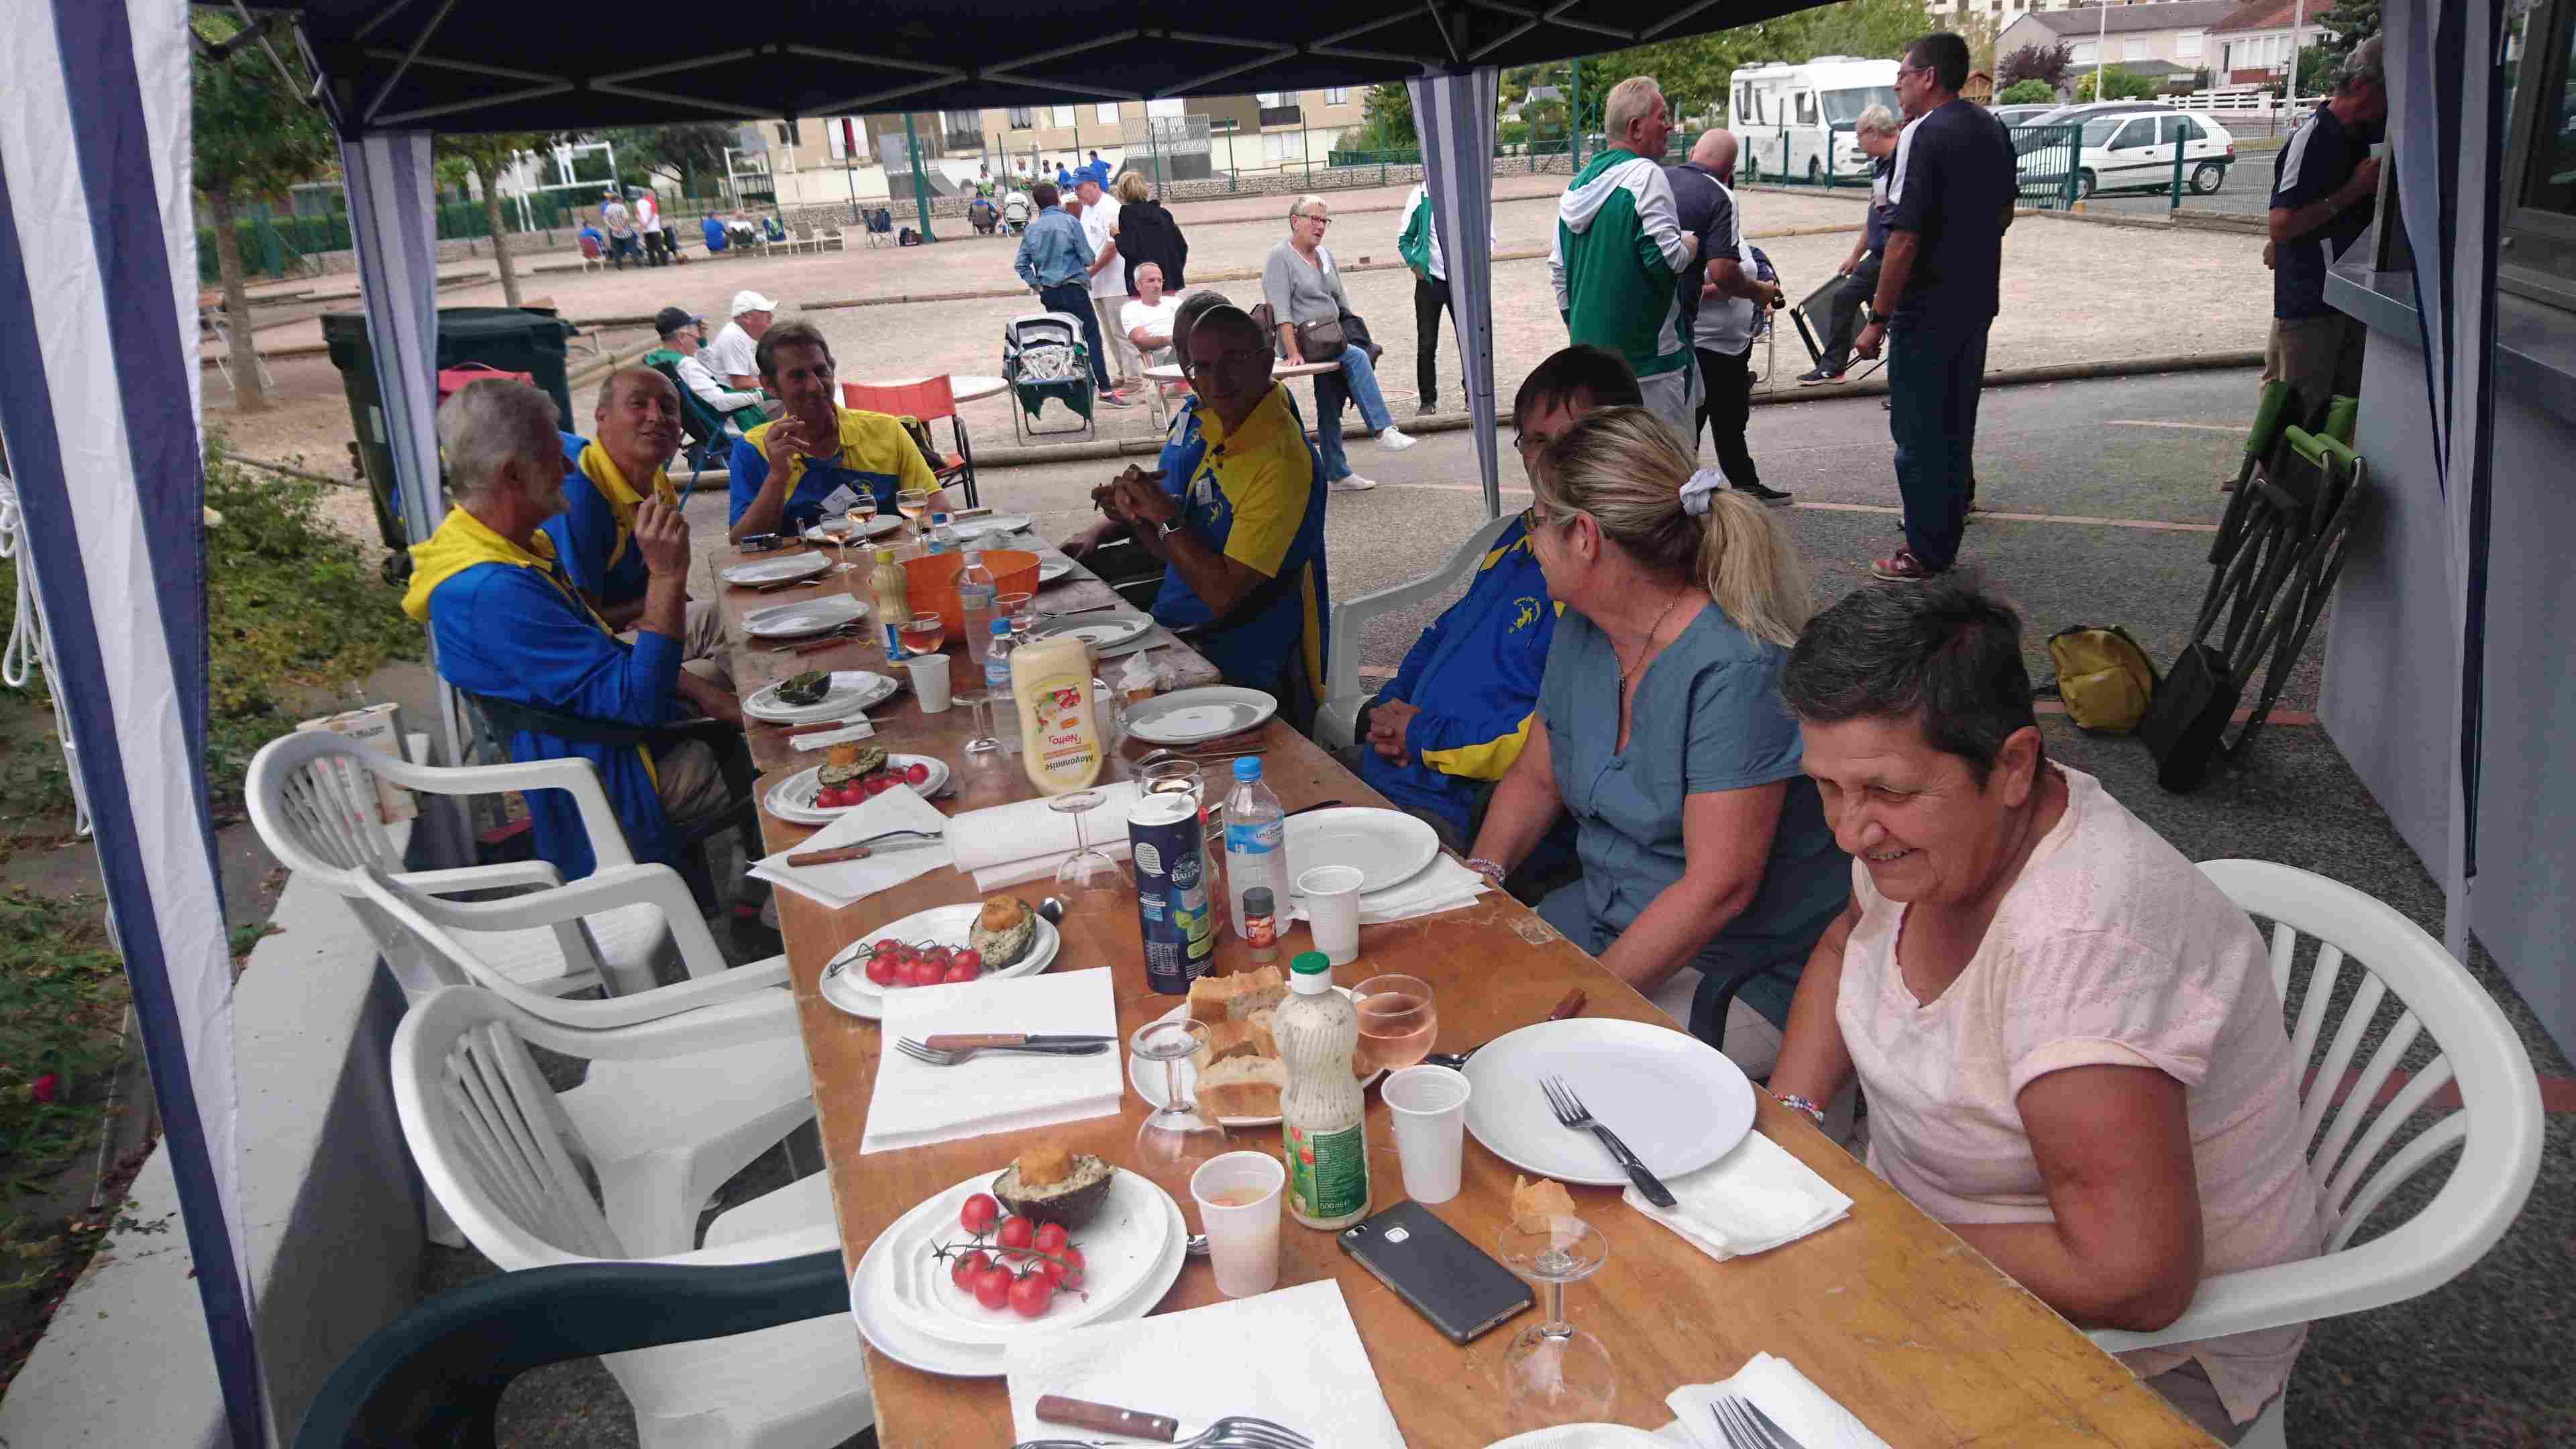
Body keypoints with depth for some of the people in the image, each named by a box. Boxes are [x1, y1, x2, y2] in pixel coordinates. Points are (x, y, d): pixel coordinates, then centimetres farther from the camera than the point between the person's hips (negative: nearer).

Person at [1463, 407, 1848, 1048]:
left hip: (1739, 969, -8)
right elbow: (1536, 777, 15)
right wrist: (1481, 874, -4)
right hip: (1604, 913, 8)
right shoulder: (1580, 629, 4)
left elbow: (1719, 886, -25)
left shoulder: (1733, 669, -23)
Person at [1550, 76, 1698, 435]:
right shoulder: (1646, 175, -13)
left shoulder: (1576, 185, 13)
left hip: (1591, 350, 8)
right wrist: (1690, 245, -1)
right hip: (1647, 353, -8)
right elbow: (1665, 256, -22)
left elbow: (1557, 271, 17)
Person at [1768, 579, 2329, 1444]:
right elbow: (1848, 944, 14)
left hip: (2150, 1349, -7)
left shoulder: (2081, 935, -34)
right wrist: (1789, 1112, -1)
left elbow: (2132, 1279, -34)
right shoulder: (1934, 824, -8)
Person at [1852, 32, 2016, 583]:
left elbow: (1905, 237, -22)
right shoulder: (1992, 130, 10)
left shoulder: (1922, 135, -17)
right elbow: (2004, 213, 20)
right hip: (1978, 302, 8)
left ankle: (1926, 553, 5)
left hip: (1927, 310, -8)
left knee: (1919, 432, 0)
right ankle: (1947, 535, 27)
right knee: (1957, 423, 17)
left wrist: (1877, 320, -18)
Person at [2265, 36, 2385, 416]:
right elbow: (2281, 226, -24)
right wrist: (2354, 189, -20)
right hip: (2307, 308, -9)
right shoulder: (2312, 139, -16)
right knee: (2299, 412, -6)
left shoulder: (2360, 136, 13)